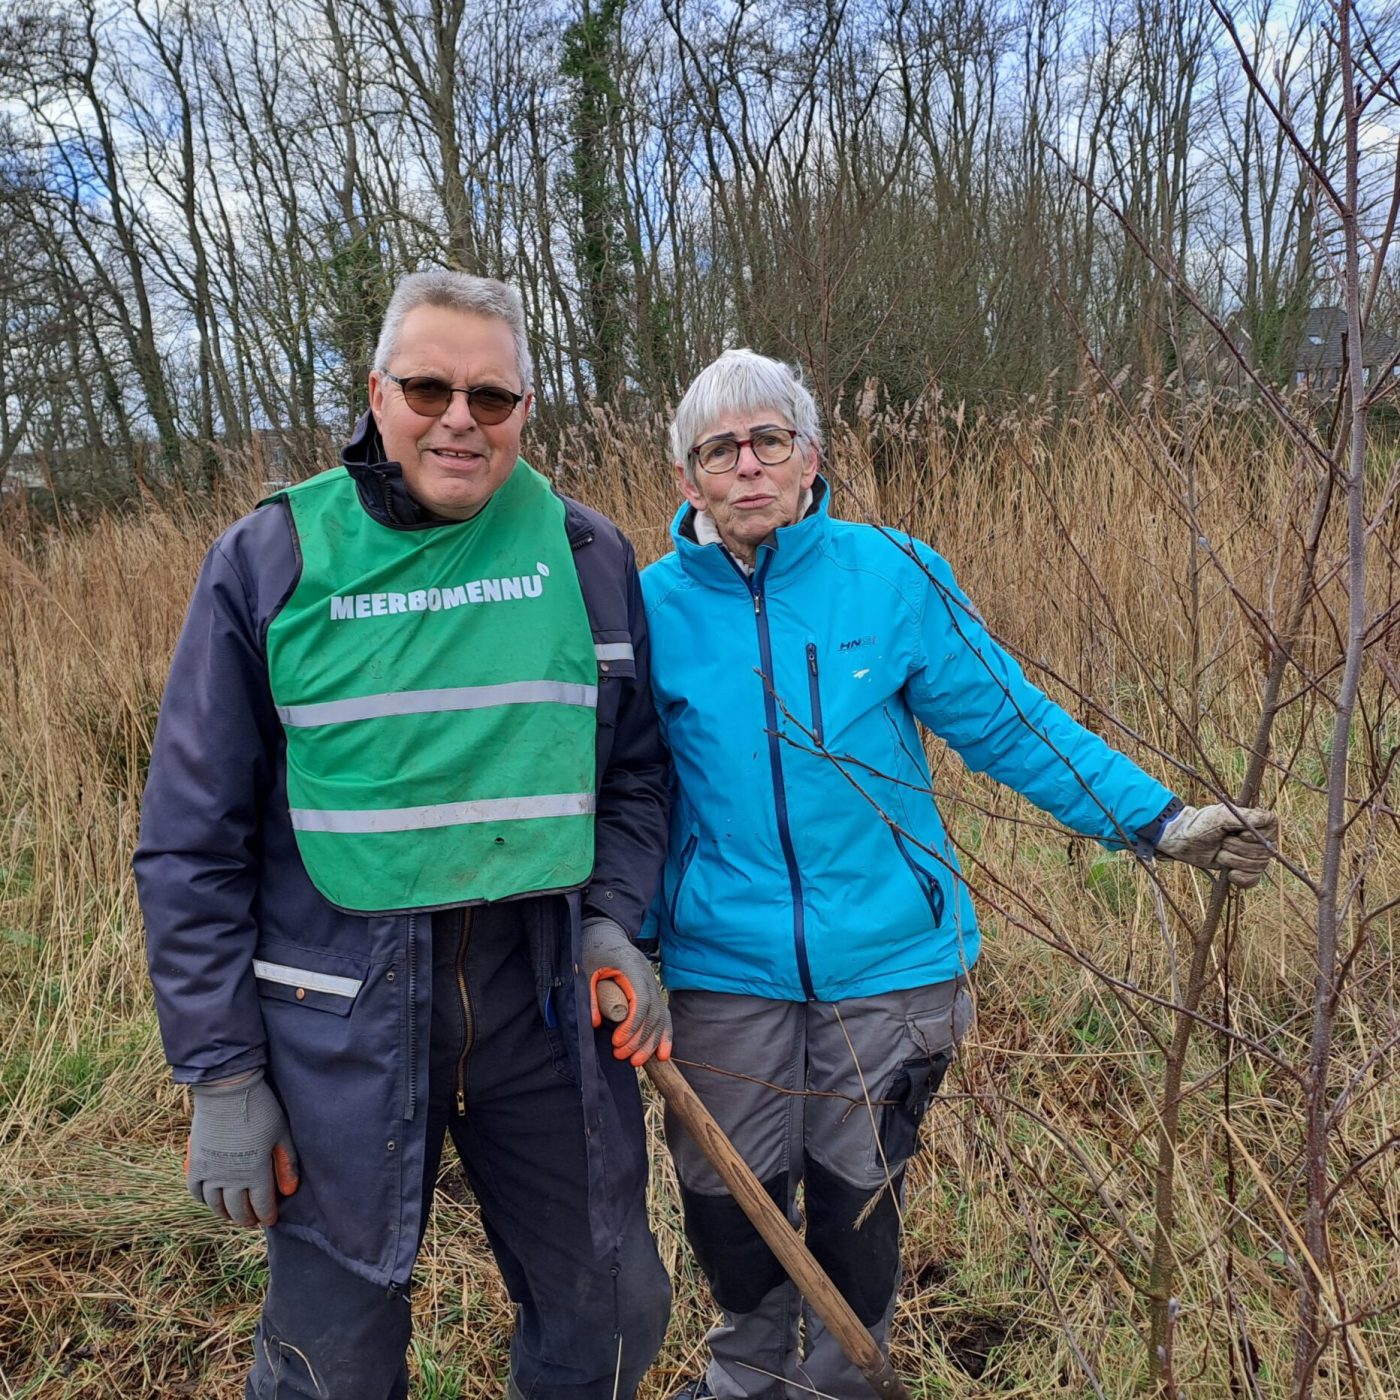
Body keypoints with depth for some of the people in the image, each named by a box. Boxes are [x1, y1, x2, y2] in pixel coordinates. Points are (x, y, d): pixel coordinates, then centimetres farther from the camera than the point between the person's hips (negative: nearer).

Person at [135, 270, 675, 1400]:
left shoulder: (588, 556, 2)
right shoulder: (268, 561, -4)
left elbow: (636, 773, 11)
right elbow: (196, 841, -2)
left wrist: (614, 918, -6)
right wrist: (219, 1074, -3)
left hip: (549, 996, 2)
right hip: (341, 1010, -1)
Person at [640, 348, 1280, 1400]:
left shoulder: (893, 574, -7)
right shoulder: (654, 605, -4)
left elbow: (1010, 720, -4)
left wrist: (1158, 819, -9)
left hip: (884, 957, -1)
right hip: (724, 966, 1)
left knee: (857, 1190, 15)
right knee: (727, 1196, 15)